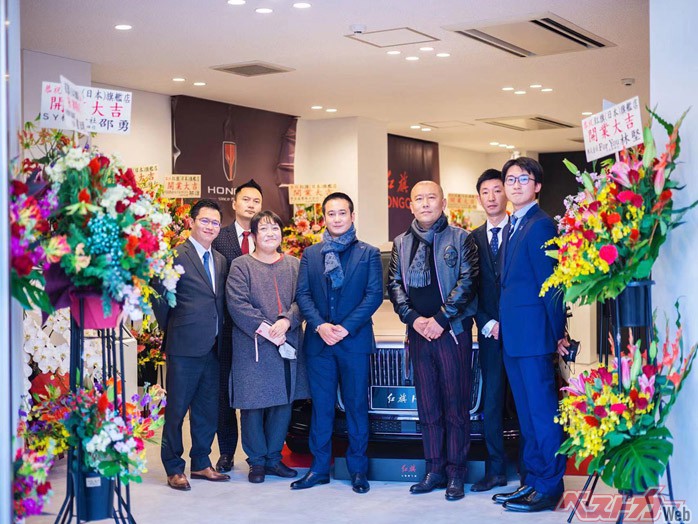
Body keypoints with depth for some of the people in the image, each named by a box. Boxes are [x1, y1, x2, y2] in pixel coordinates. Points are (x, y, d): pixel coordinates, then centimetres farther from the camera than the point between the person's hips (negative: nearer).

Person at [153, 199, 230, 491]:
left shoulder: (220, 260, 14)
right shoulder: (176, 256, -8)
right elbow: (160, 299, -7)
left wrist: (220, 338, 11)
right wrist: (171, 332, 0)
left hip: (212, 348, 7)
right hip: (185, 347, -7)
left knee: (208, 409, 13)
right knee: (177, 409, 3)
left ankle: (201, 464, 26)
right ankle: (173, 469, 13)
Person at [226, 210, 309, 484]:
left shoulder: (293, 264, 12)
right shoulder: (241, 265, 1)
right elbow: (238, 304, -9)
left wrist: (287, 321, -16)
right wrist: (265, 329, -16)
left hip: (287, 344, 4)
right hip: (253, 346, -3)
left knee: (283, 403, 7)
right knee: (253, 405, 0)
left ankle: (274, 457, 21)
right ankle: (257, 460, 14)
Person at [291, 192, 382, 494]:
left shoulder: (368, 253, 4)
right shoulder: (310, 254, 11)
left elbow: (374, 295, -4)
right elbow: (302, 294, 5)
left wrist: (346, 327, -13)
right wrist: (320, 325, -12)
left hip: (354, 341, -2)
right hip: (318, 341, 2)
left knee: (356, 406, 3)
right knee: (321, 406, 7)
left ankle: (358, 469, 12)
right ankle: (319, 468, 15)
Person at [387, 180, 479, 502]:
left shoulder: (460, 239, 2)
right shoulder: (401, 243, 14)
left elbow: (468, 281, -6)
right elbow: (394, 285, 9)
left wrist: (441, 319, -13)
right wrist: (414, 318, -6)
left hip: (453, 331, -4)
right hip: (418, 331, 4)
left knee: (456, 405, -2)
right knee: (427, 406, 7)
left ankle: (456, 473, 3)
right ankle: (435, 470, 13)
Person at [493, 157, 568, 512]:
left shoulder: (540, 224, -11)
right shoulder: (512, 226, 16)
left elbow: (549, 282, -14)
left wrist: (558, 333, -15)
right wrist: (501, 321, 8)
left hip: (533, 333, -10)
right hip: (512, 335, 10)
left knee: (542, 411, -3)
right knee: (526, 413, 14)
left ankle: (549, 488, 4)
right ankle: (532, 480, 22)